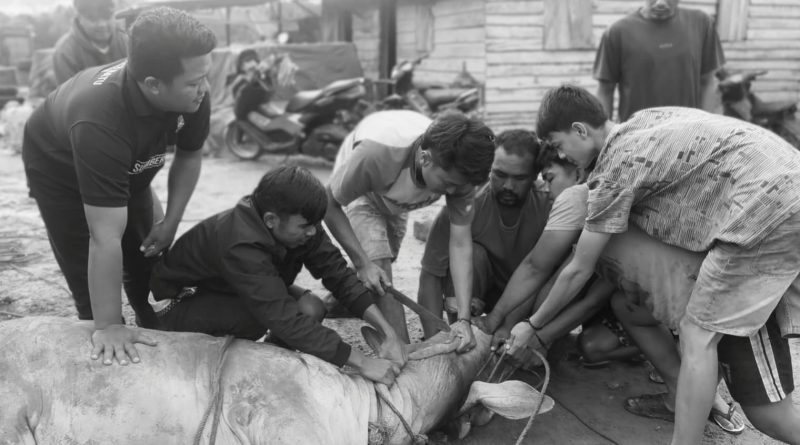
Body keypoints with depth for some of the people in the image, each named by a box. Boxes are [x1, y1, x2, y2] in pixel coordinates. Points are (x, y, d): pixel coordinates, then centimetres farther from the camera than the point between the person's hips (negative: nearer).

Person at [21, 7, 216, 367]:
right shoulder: (100, 122, -47)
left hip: (128, 171, 5)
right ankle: (108, 353, 17)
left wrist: (170, 221, -13)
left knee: (150, 274, 12)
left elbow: (189, 155, -6)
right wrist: (108, 327, -40)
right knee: (92, 290, -7)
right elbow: (105, 238, -45)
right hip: (61, 172, -5)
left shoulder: (191, 96, -30)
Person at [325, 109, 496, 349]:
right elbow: (330, 205, -31)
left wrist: (464, 318, -36)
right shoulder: (377, 153, -46)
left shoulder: (459, 170, -34)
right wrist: (362, 263, -35)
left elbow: (460, 244, -30)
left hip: (396, 200, 5)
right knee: (378, 269, -22)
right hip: (359, 190, -4)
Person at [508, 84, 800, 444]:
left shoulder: (615, 167, -8)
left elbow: (578, 272, 0)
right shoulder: (644, 120, 16)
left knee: (697, 335, -5)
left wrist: (532, 326, 12)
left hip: (765, 205, -9)